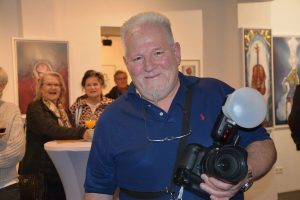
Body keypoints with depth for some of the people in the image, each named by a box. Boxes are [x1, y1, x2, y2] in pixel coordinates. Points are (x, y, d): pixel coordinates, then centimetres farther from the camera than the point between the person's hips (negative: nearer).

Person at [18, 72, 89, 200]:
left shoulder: (60, 109, 13)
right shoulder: (35, 108, -9)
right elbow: (51, 130, -27)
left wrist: (85, 132, -9)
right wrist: (81, 133, -38)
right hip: (40, 173, -6)